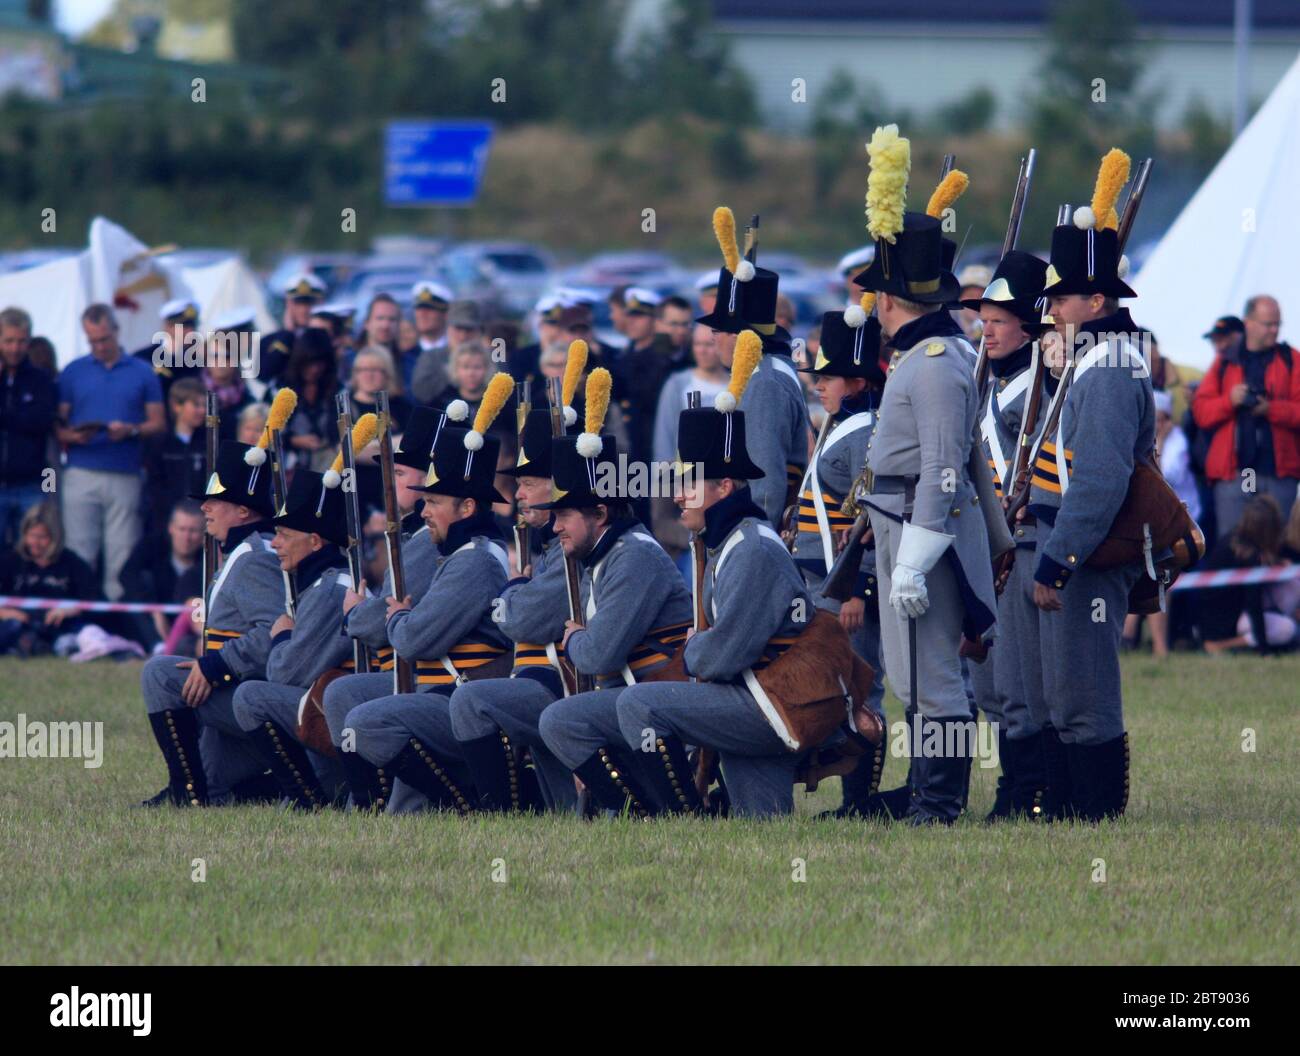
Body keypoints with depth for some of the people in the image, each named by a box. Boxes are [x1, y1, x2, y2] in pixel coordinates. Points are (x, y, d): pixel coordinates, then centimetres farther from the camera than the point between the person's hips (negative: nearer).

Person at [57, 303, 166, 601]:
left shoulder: (142, 373, 9)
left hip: (125, 475, 0)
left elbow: (158, 424, 8)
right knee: (79, 553, -3)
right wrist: (73, 436, -13)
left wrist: (131, 430, -11)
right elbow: (57, 426, 8)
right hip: (82, 473, 0)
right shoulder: (72, 372, 10)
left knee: (121, 555, -2)